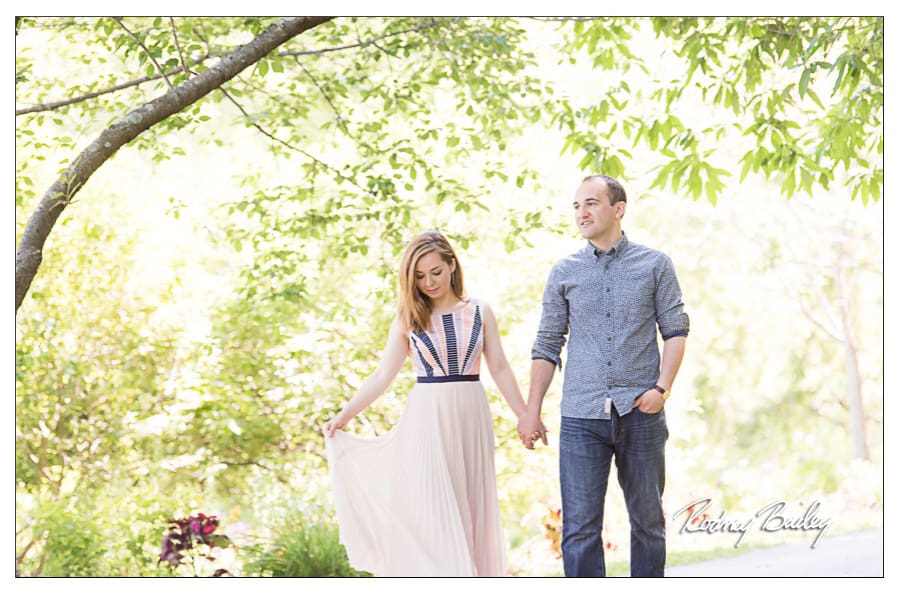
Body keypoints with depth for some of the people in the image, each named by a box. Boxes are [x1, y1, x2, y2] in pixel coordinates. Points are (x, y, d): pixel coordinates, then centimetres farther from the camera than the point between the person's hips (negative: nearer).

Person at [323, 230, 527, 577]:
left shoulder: (479, 312, 5)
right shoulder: (408, 319, 3)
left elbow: (500, 369, 7)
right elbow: (383, 375, 5)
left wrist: (526, 416, 4)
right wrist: (345, 414, 0)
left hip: (470, 418, 1)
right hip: (426, 418, -1)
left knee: (471, 508, 4)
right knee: (433, 511, -6)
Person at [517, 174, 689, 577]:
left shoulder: (655, 265, 6)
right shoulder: (564, 272, 9)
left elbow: (676, 330, 5)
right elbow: (547, 345, 11)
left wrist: (662, 387, -9)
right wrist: (532, 411, 5)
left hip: (640, 412, 0)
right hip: (581, 416, 1)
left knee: (648, 521, 8)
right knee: (579, 528, -4)